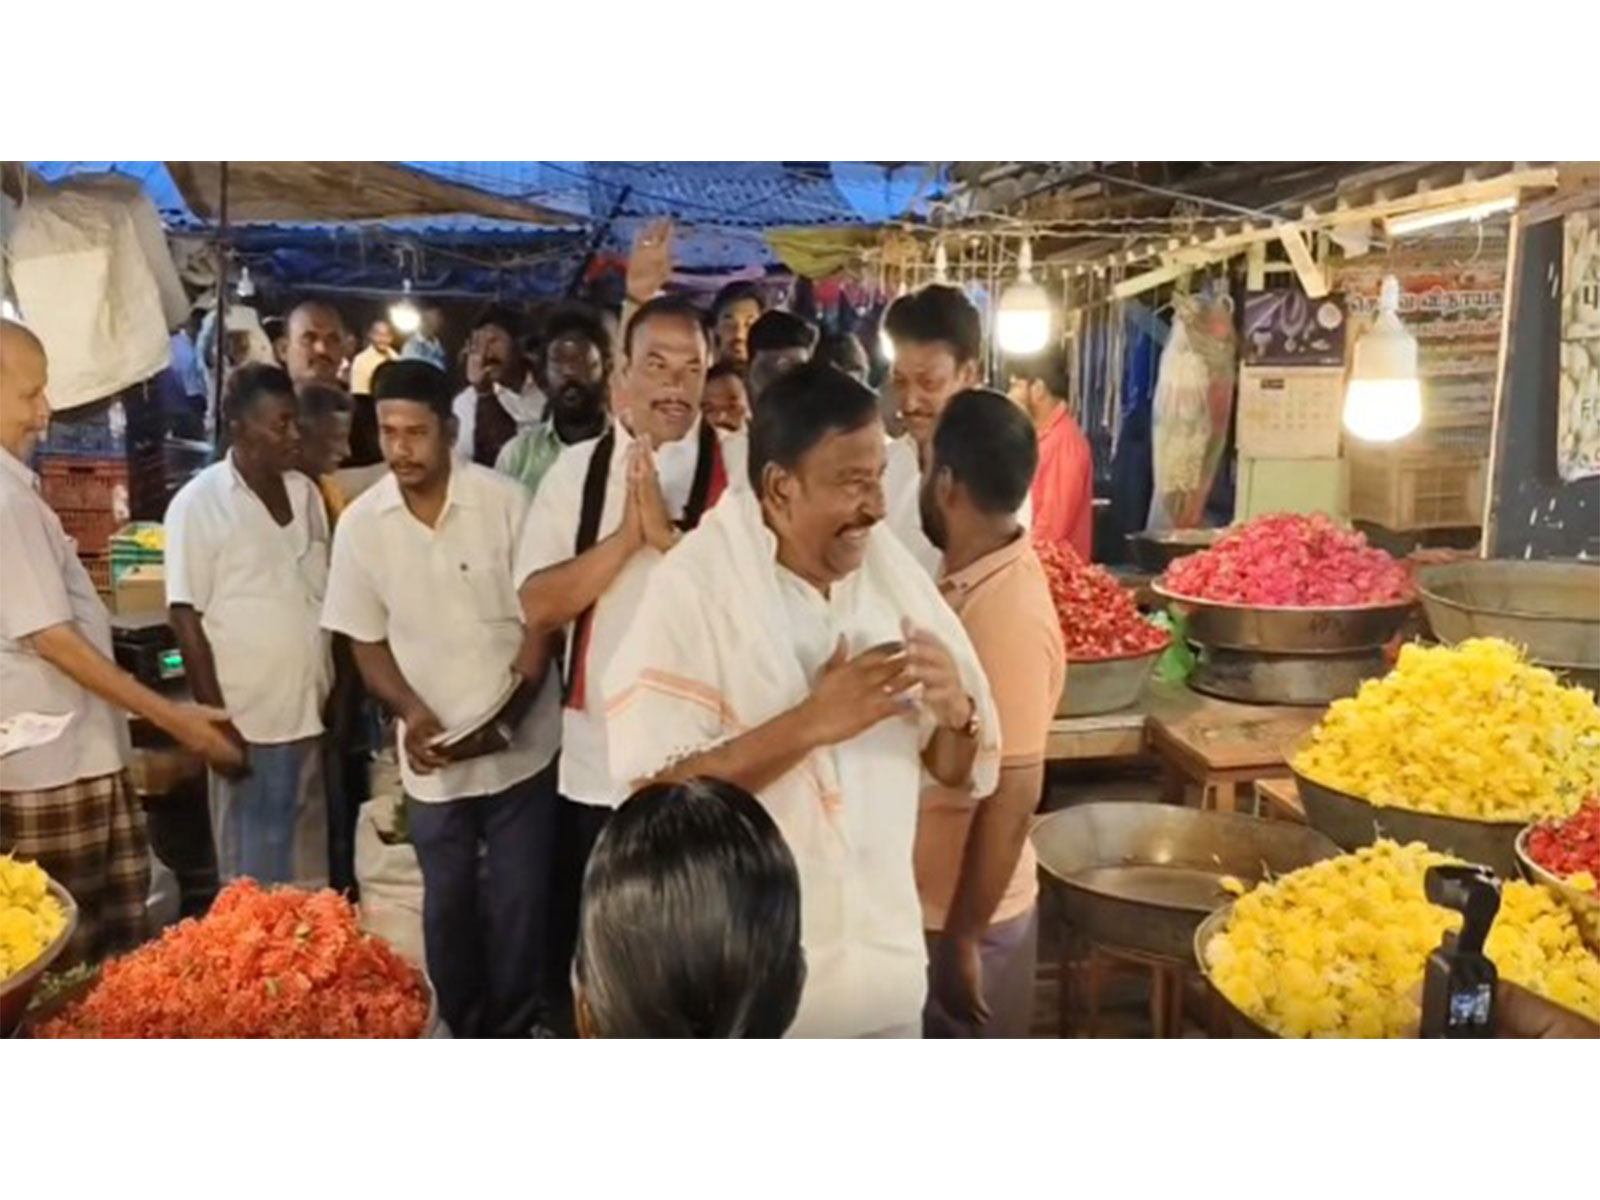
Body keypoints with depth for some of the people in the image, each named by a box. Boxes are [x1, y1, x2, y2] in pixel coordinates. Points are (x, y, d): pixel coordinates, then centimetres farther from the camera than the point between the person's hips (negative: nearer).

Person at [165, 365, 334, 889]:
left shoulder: (306, 493, 7)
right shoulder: (199, 503, -9)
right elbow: (187, 619, -11)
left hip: (314, 717, 5)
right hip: (250, 723, -5)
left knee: (311, 876, 16)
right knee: (253, 878, 6)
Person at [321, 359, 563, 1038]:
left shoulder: (505, 502, -11)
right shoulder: (360, 524, -3)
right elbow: (366, 640, 5)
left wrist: (504, 716, -18)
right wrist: (411, 711, -12)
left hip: (521, 747, -2)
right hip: (432, 758, 2)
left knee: (518, 902, 8)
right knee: (448, 904, 16)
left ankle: (513, 1036, 28)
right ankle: (465, 1036, 35)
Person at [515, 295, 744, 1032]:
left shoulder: (742, 466, -4)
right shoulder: (577, 469, 3)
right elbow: (537, 605, -4)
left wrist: (669, 534, -23)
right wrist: (626, 537, -16)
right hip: (595, 761, 3)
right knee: (585, 952, 19)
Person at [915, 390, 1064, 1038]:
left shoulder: (1011, 615, -25)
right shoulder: (968, 583, 2)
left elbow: (1013, 797, -24)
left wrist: (961, 940, -18)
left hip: (961, 919, -8)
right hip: (921, 902, 8)